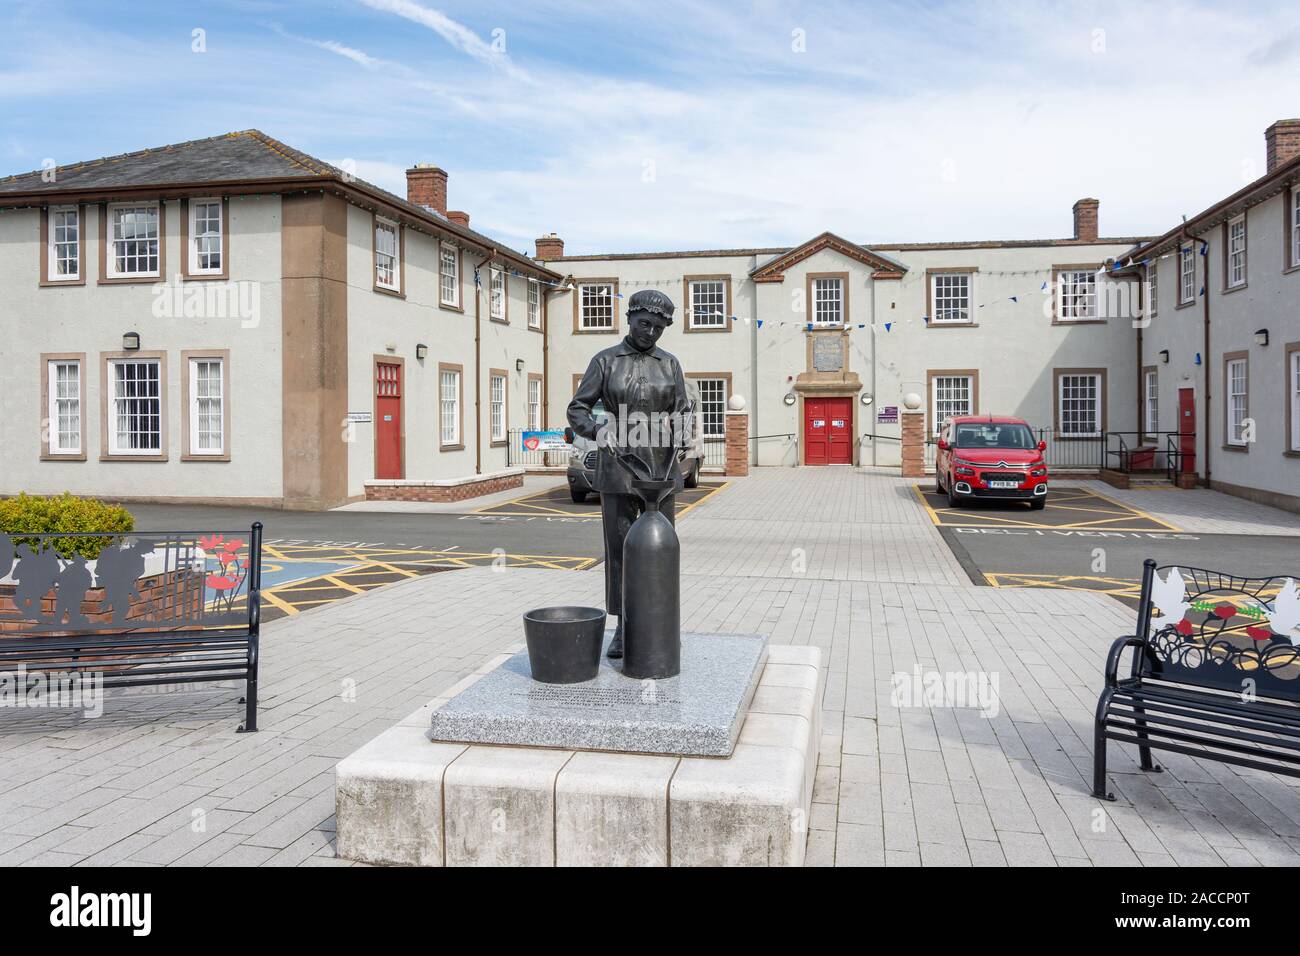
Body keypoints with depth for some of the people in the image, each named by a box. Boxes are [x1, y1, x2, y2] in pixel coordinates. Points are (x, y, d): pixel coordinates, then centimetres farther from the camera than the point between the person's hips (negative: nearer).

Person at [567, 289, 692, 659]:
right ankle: (622, 629, 11)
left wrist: (680, 439, -11)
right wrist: (599, 431, -18)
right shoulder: (605, 361, 2)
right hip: (619, 464, -2)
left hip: (661, 466, 2)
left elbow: (683, 412, 9)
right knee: (619, 546, 1)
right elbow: (577, 410, 1)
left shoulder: (670, 364, 8)